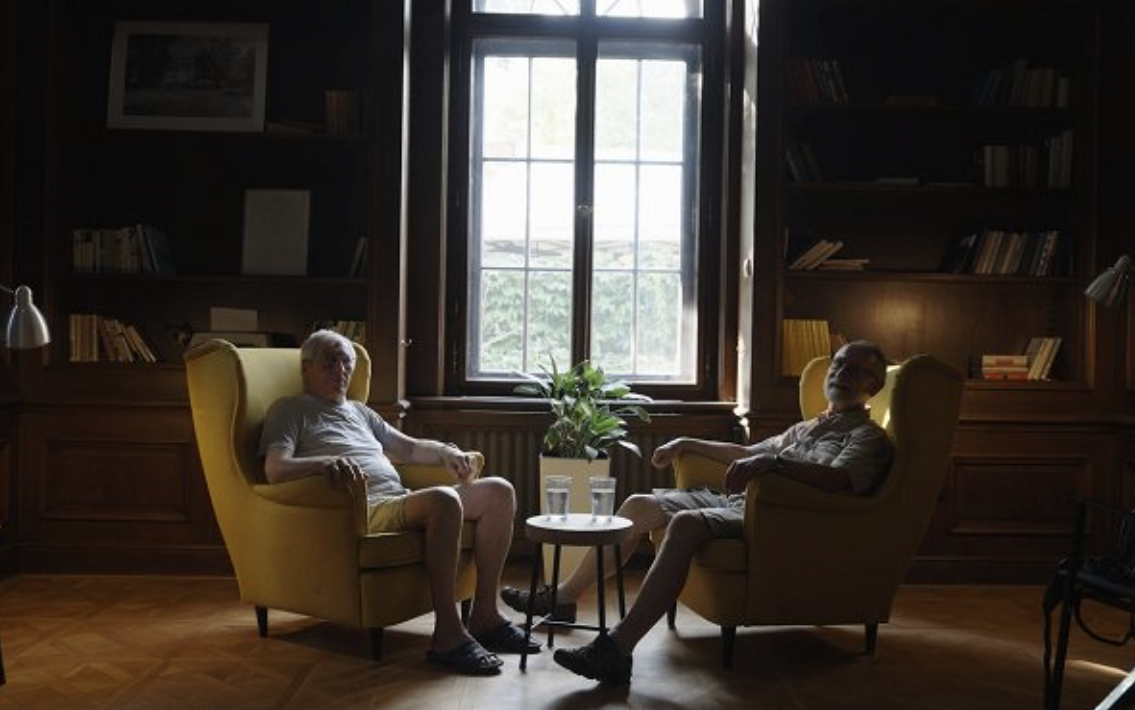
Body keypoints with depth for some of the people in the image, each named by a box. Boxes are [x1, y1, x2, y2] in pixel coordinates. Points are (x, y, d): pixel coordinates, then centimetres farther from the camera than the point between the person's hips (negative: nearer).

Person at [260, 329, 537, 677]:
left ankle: (485, 616, -7)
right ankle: (447, 633, -31)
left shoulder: (358, 411, 32)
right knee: (443, 499, -36)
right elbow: (275, 470, -9)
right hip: (364, 511, -9)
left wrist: (445, 452, 11)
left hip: (401, 501, 9)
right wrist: (327, 461, -28)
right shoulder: (289, 410, 9)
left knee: (499, 490, -4)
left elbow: (408, 448, 33)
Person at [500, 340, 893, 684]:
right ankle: (564, 596, 12)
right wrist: (687, 444, 34)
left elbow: (841, 479, -21)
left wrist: (773, 461, -33)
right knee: (639, 505, 2)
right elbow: (747, 453, 39)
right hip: (739, 500, 9)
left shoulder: (868, 437, 2)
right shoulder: (809, 427, 30)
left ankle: (616, 649, -39)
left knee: (686, 523, -34)